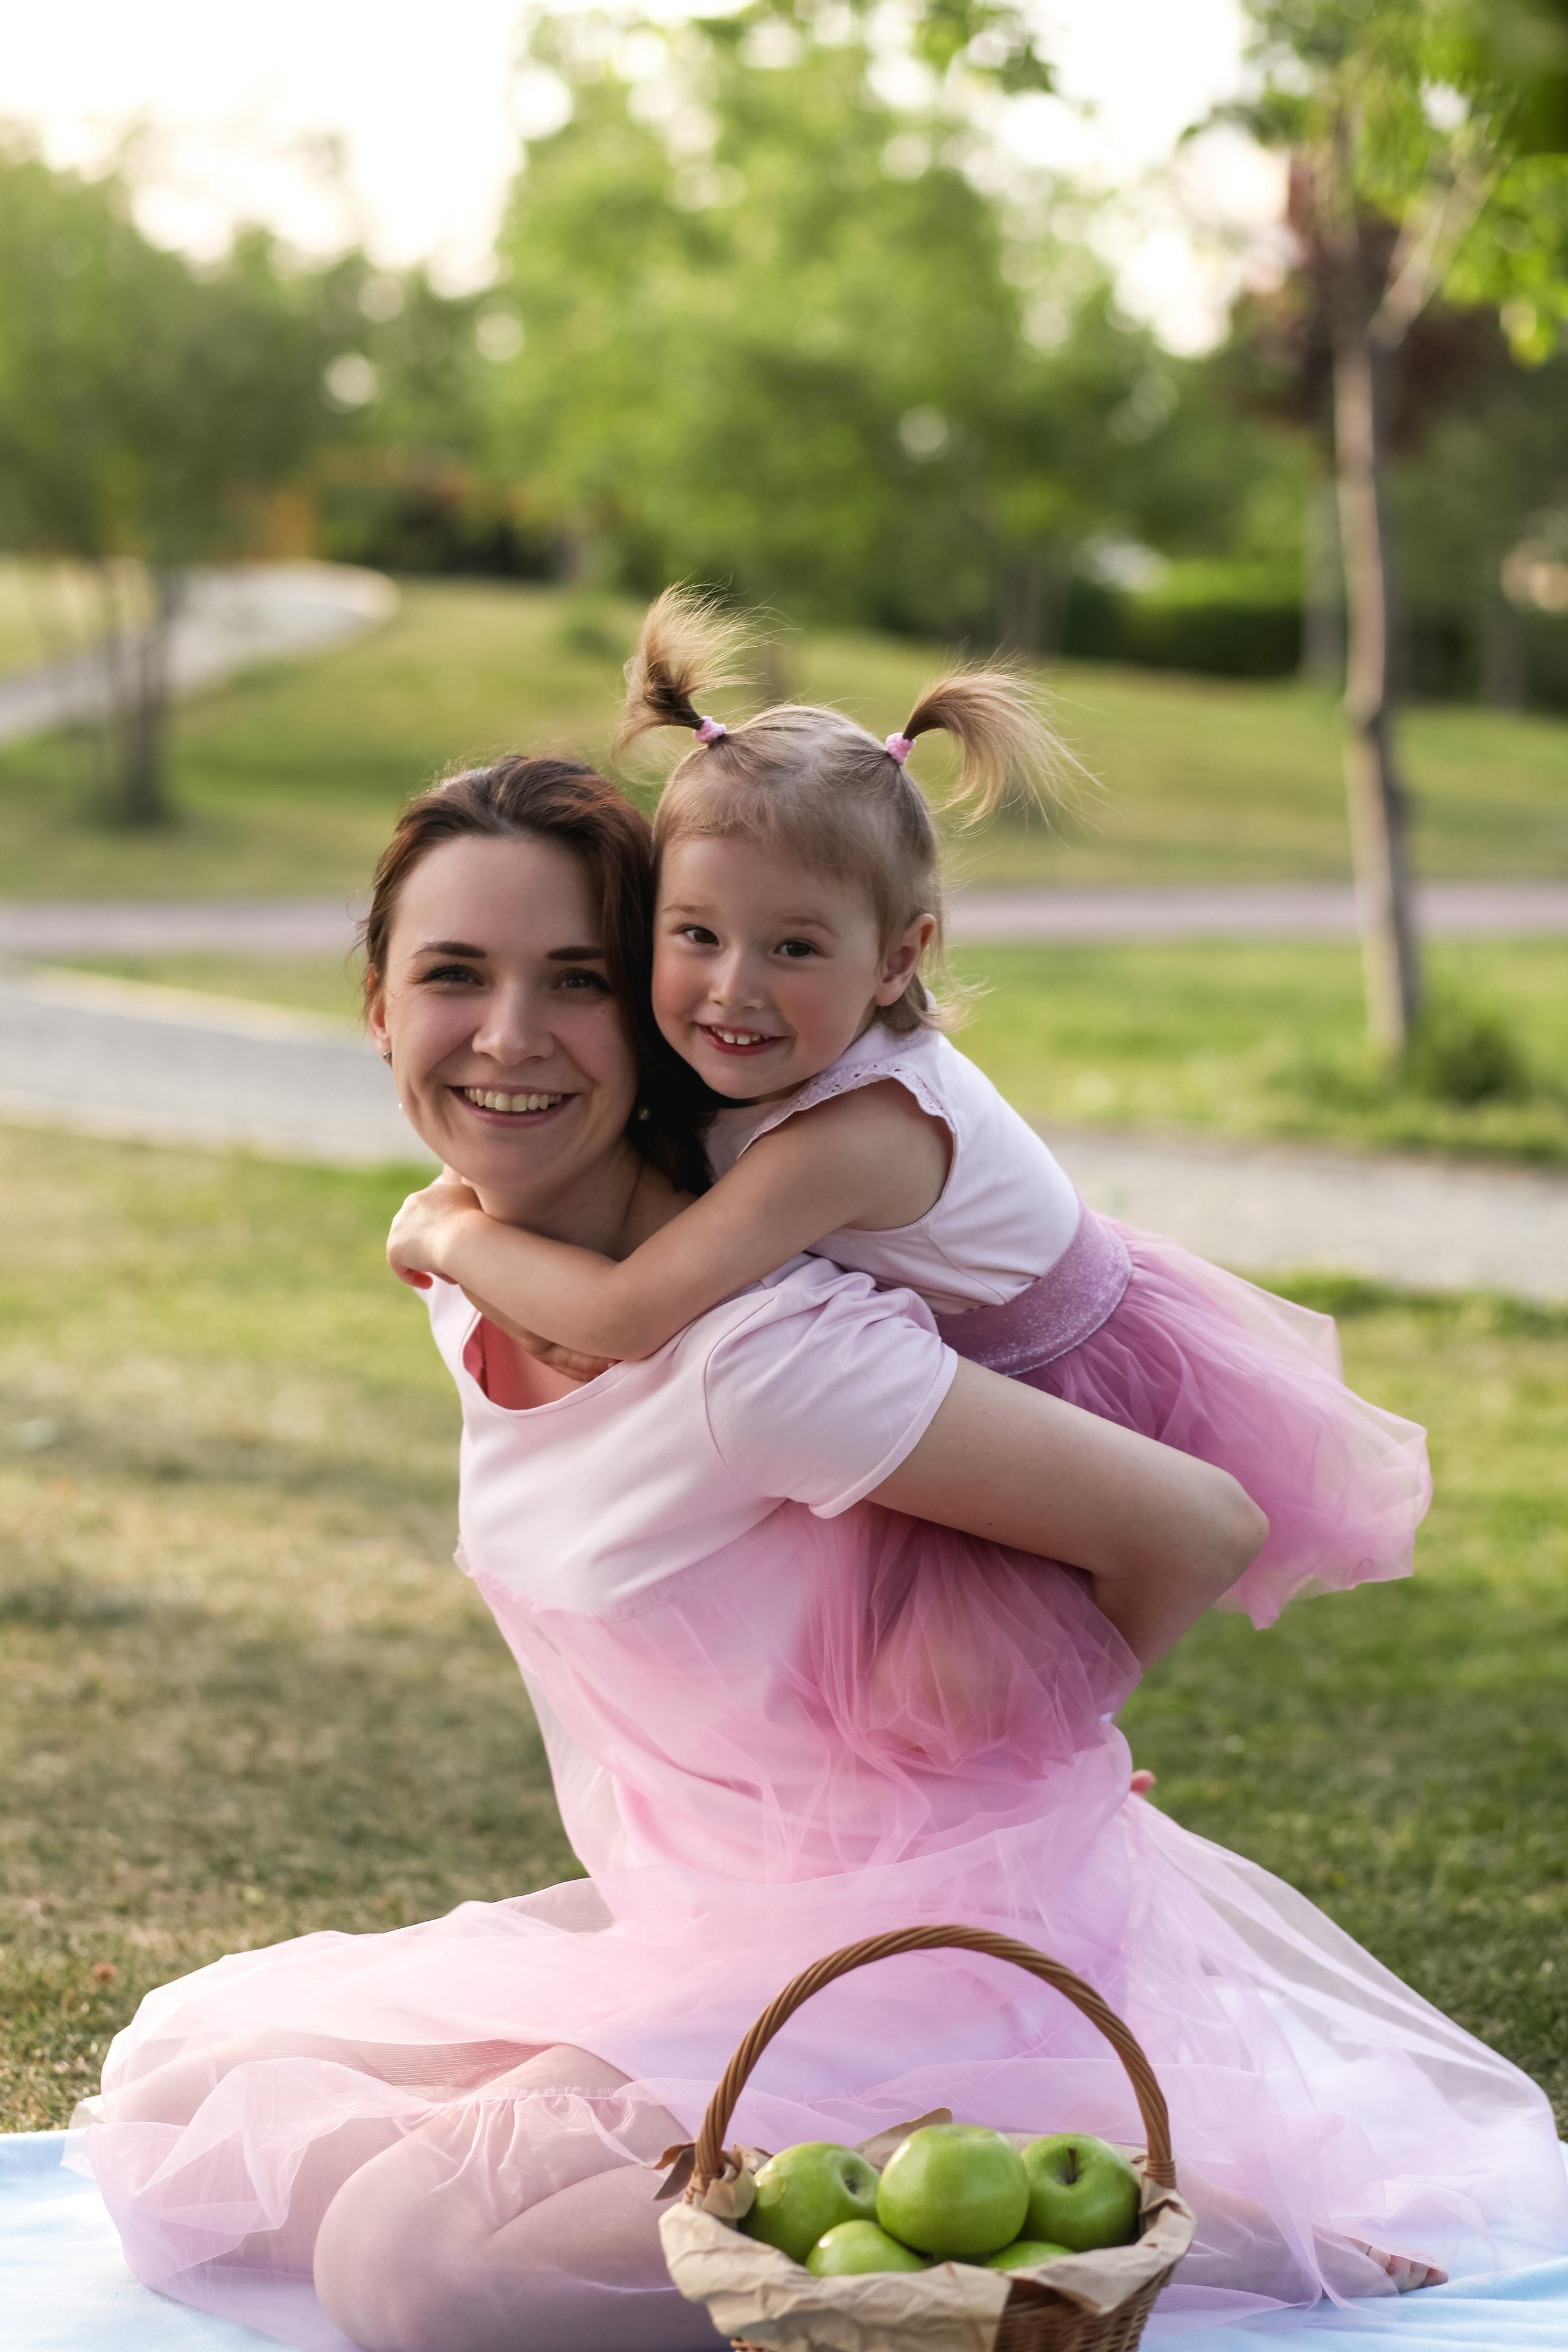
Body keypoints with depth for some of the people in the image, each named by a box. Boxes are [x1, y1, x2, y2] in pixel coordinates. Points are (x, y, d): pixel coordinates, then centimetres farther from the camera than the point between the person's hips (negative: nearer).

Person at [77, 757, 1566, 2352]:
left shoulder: (760, 1351, -26)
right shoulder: (469, 1282, -1)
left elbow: (1200, 1527, -22)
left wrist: (1016, 1732, -3)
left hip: (918, 1932, -8)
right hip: (690, 1918, 8)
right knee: (174, 2097, 5)